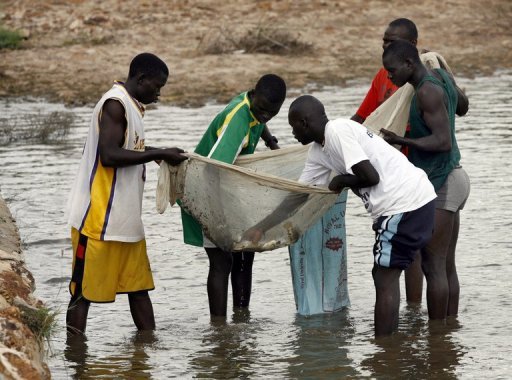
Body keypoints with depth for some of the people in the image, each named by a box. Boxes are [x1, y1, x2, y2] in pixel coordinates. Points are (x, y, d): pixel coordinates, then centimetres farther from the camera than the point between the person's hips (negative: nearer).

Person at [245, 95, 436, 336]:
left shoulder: (339, 131, -13)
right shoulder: (319, 153, 17)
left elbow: (370, 176, -19)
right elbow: (299, 195, 22)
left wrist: (341, 182, 0)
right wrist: (260, 228, 21)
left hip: (404, 203, -10)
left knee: (385, 280, -5)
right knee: (385, 277, 16)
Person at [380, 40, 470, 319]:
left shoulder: (427, 91, -18)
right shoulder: (441, 77, 10)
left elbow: (443, 141, -23)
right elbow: (461, 105, 32)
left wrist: (400, 141, -23)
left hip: (440, 182, -10)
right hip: (453, 178, 10)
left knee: (433, 265, -8)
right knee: (447, 265, 11)